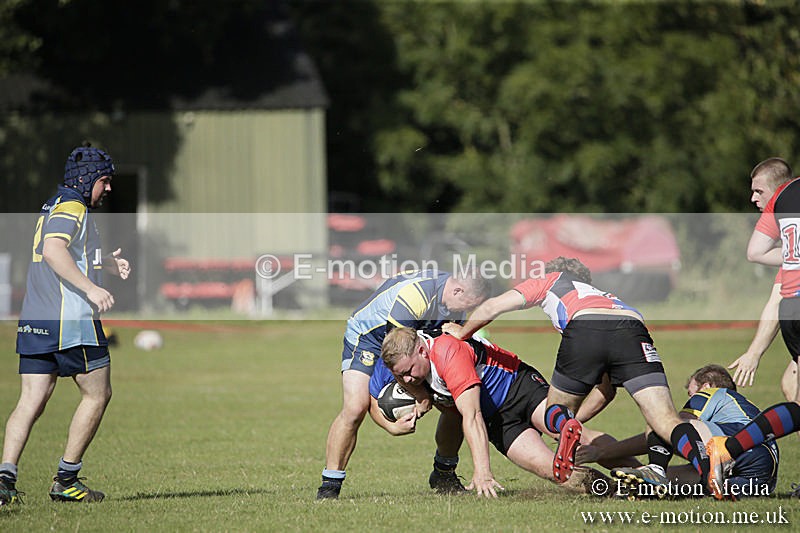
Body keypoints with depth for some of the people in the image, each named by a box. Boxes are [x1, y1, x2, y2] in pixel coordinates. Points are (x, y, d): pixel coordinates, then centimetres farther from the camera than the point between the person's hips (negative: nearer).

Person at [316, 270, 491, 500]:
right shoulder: (413, 294, -38)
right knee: (355, 408, -26)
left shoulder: (455, 304, -12)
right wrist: (421, 394, -29)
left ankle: (443, 475, 16)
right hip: (366, 336, -7)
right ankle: (329, 486, -17)